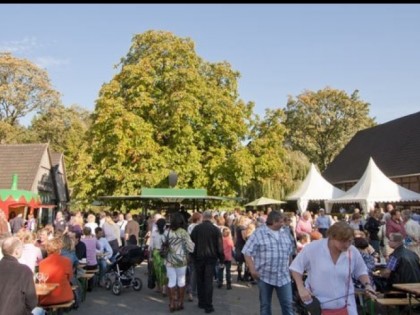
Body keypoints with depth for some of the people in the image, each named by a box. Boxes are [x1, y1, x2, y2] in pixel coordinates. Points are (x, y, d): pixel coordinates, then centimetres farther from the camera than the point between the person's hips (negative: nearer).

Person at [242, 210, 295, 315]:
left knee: (288, 303, 4)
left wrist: (288, 266, 15)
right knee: (265, 304, 11)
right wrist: (252, 269, -14)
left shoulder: (285, 233, 9)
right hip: (264, 276, -4)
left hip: (283, 276, 4)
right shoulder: (259, 233, -8)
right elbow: (247, 252, -9)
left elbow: (290, 251, 20)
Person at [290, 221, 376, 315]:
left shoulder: (353, 252, -6)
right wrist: (301, 288, -14)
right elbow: (296, 267, -5)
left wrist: (368, 285, -7)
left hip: (345, 307, 3)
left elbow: (361, 271, 11)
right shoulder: (313, 248, -15)